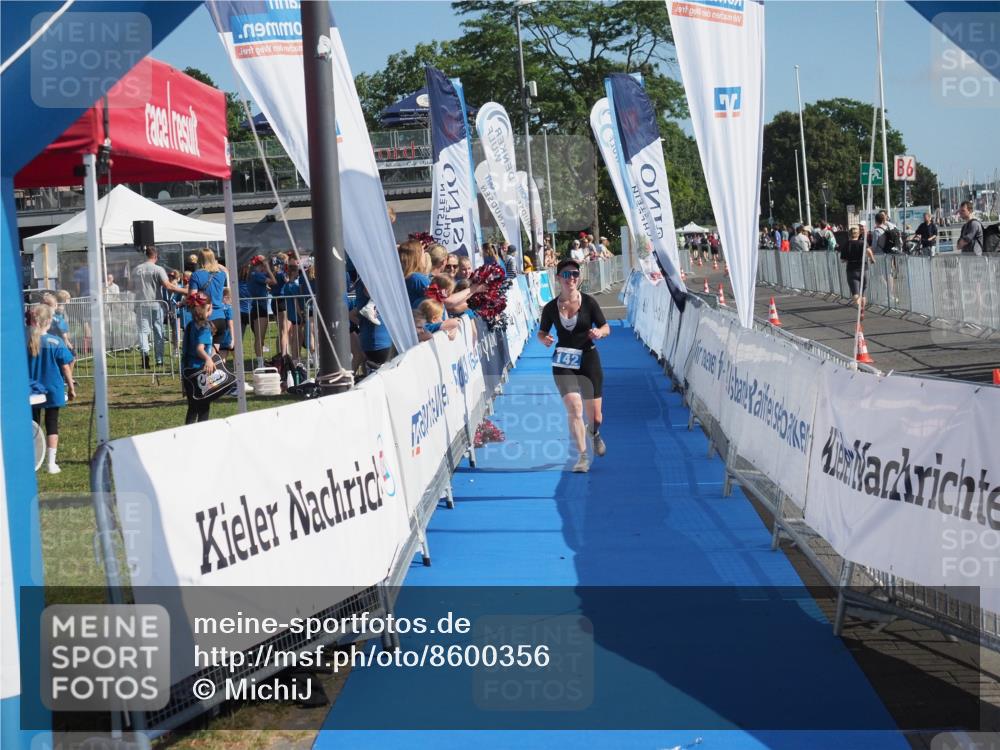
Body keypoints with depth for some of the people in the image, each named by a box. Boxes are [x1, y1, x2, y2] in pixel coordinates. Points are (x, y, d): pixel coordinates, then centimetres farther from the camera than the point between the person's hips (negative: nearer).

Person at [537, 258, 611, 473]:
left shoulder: (589, 302, -6)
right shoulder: (551, 308, -3)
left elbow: (606, 328, 1)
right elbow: (541, 332, 10)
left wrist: (599, 332, -22)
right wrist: (544, 339, -13)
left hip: (588, 360, 0)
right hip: (563, 363, 0)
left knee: (594, 415, 5)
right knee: (574, 407, -19)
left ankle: (595, 434, 43)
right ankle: (583, 456, -9)